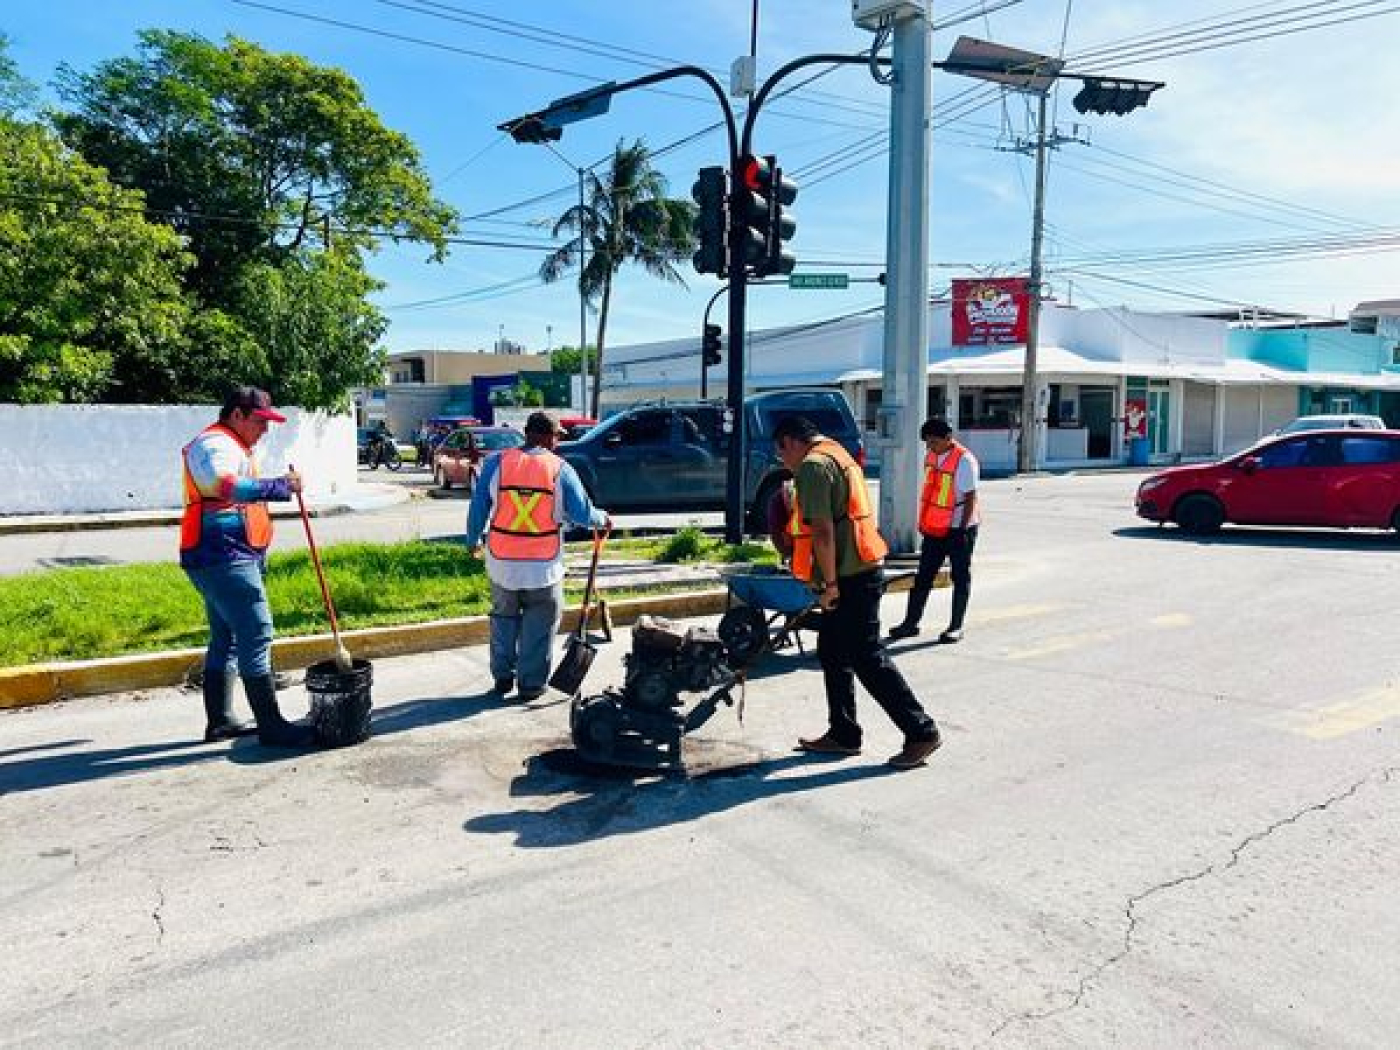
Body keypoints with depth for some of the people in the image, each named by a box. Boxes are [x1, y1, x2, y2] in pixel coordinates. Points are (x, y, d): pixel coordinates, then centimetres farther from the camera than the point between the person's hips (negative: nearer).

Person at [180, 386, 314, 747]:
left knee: (224, 638, 15)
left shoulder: (231, 446, 24)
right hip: (224, 557, -12)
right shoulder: (216, 443, -12)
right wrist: (280, 486, -32)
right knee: (256, 636, -11)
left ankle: (220, 721, 23)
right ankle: (271, 726, -9)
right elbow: (227, 486, -33)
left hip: (220, 559, 12)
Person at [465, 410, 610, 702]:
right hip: (544, 565, -2)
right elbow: (582, 513, -5)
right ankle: (531, 683, 15)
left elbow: (478, 507, 2)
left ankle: (503, 677, 27)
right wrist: (603, 520, 15)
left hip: (502, 562, 2)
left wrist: (473, 540, 17)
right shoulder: (560, 469, -6)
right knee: (539, 623, 12)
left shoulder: (496, 463, -2)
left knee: (504, 617, 21)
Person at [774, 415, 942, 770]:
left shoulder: (813, 465, -13)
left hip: (849, 577, -10)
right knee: (832, 652, 16)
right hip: (862, 569, 10)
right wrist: (827, 579, 26)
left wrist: (830, 582, -17)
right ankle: (843, 734, 23)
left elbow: (823, 530, -21)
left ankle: (921, 731, 1)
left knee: (867, 657, -5)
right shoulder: (839, 455, 20)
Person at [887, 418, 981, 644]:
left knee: (961, 577, 6)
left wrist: (963, 529, -18)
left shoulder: (964, 460, -16)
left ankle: (955, 627, 13)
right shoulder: (930, 456, 5)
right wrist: (923, 522, 16)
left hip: (959, 528, -7)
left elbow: (970, 497, -15)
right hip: (934, 527, 7)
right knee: (923, 576, 8)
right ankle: (911, 622, 14)